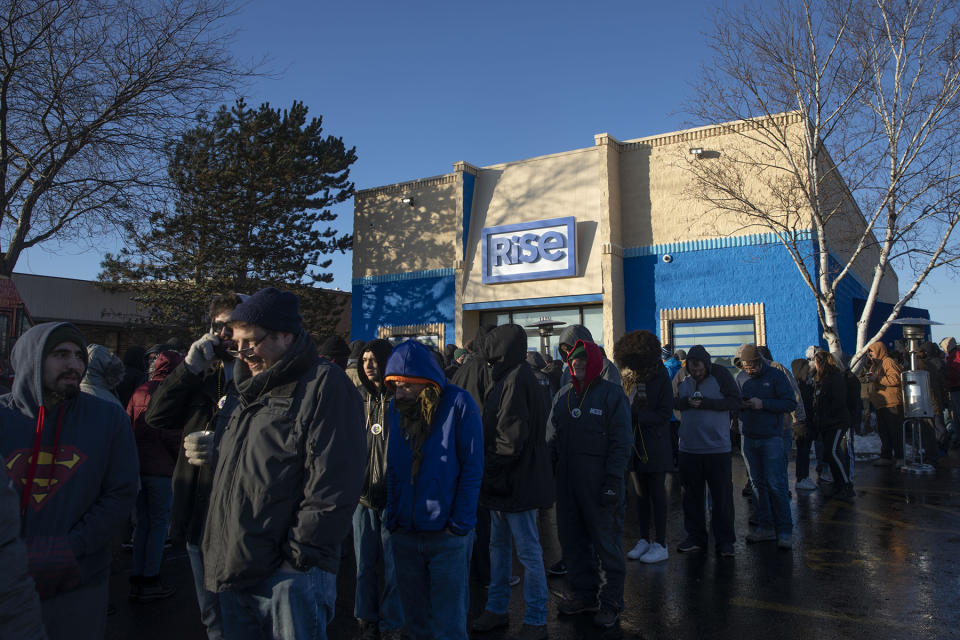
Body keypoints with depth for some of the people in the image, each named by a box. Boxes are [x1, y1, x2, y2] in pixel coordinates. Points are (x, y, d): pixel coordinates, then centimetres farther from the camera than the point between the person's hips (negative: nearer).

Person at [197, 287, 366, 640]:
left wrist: (299, 556, -18)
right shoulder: (254, 391, 17)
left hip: (290, 575, -8)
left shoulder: (325, 384, -11)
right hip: (236, 572, 9)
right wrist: (215, 457, 10)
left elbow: (332, 486, -18)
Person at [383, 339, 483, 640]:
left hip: (448, 534, -4)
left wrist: (459, 523, -13)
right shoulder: (396, 408, 3)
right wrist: (392, 514, 3)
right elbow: (393, 467, 11)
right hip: (405, 533, 5)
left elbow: (472, 468, -10)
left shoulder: (458, 404, -12)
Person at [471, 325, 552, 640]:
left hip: (517, 482, -10)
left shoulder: (518, 381, -18)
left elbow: (511, 438, -23)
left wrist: (489, 471, -15)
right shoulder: (509, 379, 13)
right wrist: (491, 475, 14)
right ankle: (496, 610, 33)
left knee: (528, 551, 2)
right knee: (499, 546, 19)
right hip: (504, 482, 10)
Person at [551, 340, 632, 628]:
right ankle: (585, 594, 29)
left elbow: (621, 442, -10)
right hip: (567, 478, 6)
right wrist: (552, 468, 6)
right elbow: (555, 436, 15)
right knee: (572, 538, 13)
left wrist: (612, 481, -15)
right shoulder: (563, 395, 10)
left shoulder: (611, 393, -7)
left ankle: (611, 601, 20)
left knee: (606, 540, 4)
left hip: (599, 480, -6)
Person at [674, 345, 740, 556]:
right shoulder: (682, 376, 4)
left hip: (717, 446, -3)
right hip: (689, 447, 3)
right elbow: (674, 402, 7)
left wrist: (706, 403, -19)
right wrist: (687, 402, -14)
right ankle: (695, 537, 22)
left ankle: (724, 541, 15)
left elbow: (735, 402, -10)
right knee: (692, 495, 10)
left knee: (722, 496, 3)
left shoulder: (720, 374, -6)